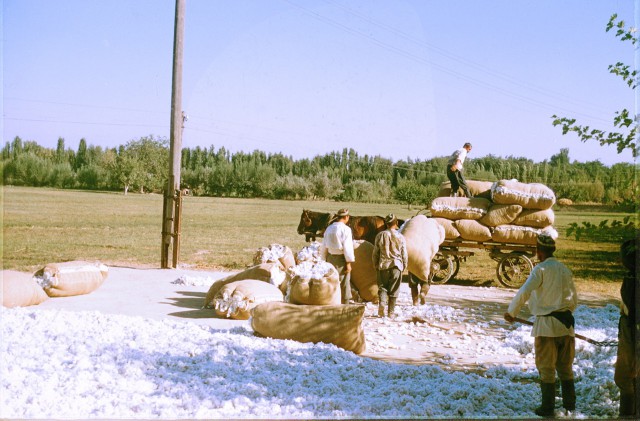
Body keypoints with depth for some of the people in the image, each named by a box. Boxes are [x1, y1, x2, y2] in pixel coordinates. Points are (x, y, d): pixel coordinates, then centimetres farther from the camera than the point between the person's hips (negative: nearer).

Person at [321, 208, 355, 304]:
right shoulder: (346, 229, -13)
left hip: (330, 258, 6)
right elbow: (347, 248, -16)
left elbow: (324, 246, 12)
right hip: (341, 258, -6)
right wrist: (349, 263, -11)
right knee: (344, 285, 2)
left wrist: (325, 259, 19)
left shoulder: (329, 228, 7)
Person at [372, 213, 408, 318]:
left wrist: (375, 265, 15)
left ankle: (382, 302, -16)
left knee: (382, 287, 10)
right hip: (396, 265, 0)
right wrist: (404, 266, 16)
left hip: (383, 265, 0)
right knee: (394, 289, 6)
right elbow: (404, 254, 2)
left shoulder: (380, 235, -1)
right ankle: (391, 312, 9)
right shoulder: (400, 237, -3)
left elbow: (375, 253, 3)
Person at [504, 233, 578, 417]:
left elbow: (524, 292, -20)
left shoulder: (541, 269, -10)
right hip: (566, 324, 6)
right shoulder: (565, 270, 10)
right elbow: (574, 301, 15)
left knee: (546, 368, 4)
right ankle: (570, 405, 22)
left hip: (546, 325, -6)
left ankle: (547, 408, 9)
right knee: (565, 367, 17)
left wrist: (512, 312, -8)